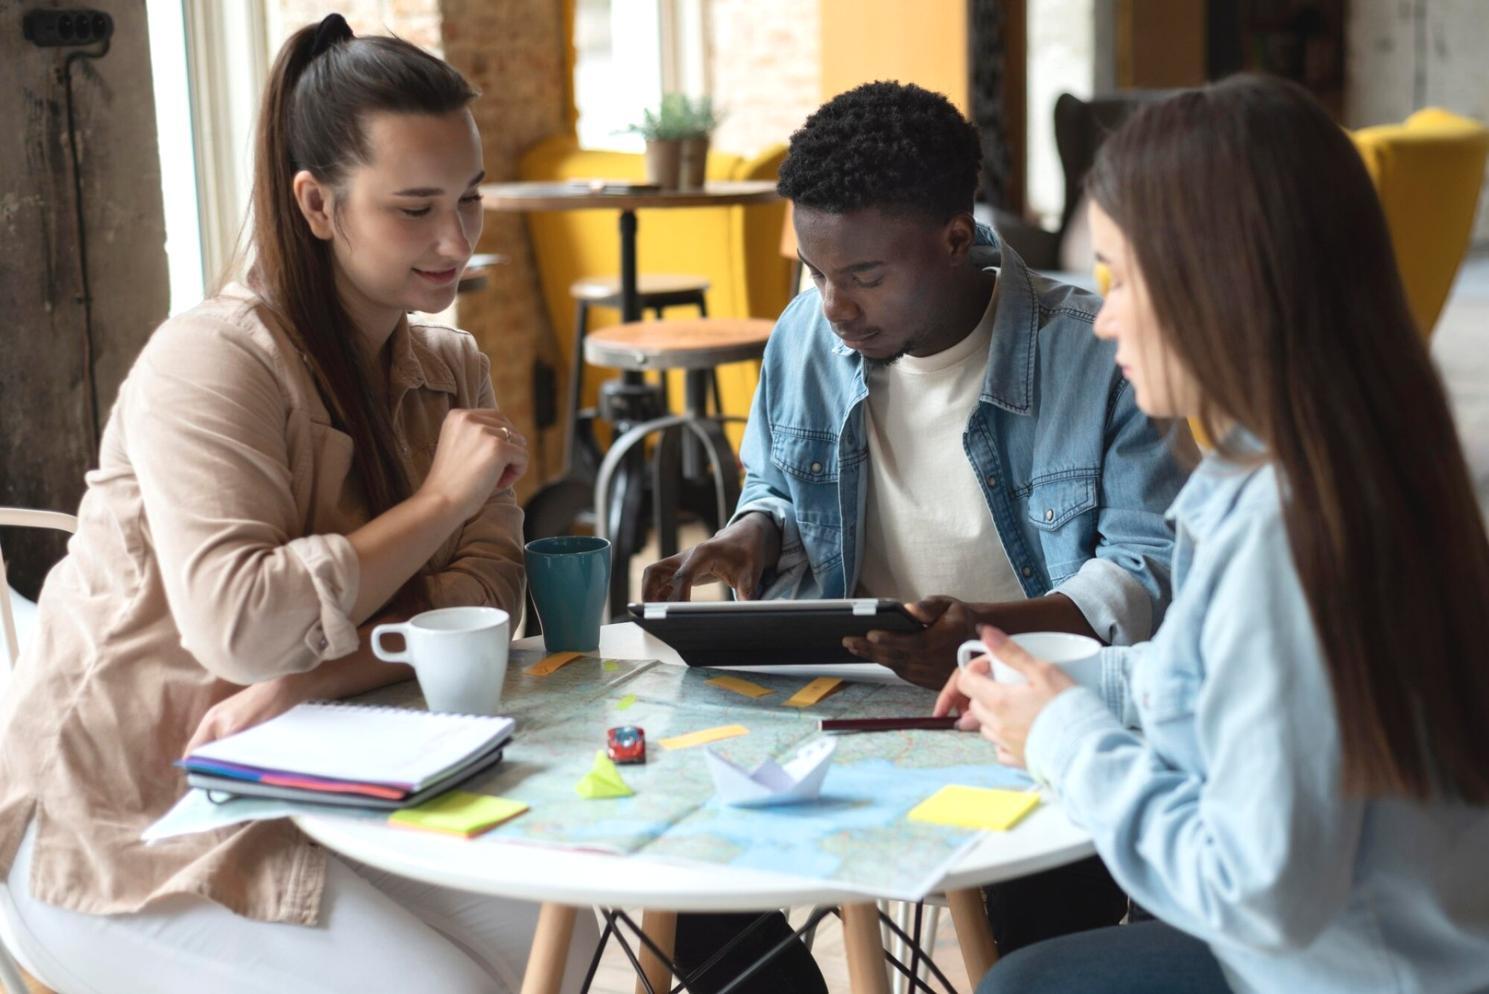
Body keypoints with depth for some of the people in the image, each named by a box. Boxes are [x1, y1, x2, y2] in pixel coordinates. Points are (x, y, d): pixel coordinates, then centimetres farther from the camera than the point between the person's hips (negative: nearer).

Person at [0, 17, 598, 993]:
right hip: (125, 819, -7)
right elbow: (240, 626, -31)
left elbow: (484, 587, -7)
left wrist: (305, 683, -23)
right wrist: (439, 499, -22)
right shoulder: (213, 361, -19)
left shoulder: (451, 366, 5)